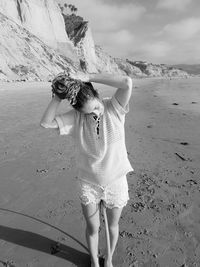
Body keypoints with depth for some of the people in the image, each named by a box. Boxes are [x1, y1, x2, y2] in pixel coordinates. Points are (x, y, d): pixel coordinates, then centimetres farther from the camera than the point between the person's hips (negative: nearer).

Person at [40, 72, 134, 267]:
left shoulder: (114, 108, -16)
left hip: (116, 181, 0)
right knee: (92, 228, 20)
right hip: (88, 183, 1)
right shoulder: (76, 117, -13)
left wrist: (88, 78, -31)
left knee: (112, 225, 23)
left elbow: (127, 83, -33)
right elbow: (46, 123, -18)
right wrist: (58, 97, -26)